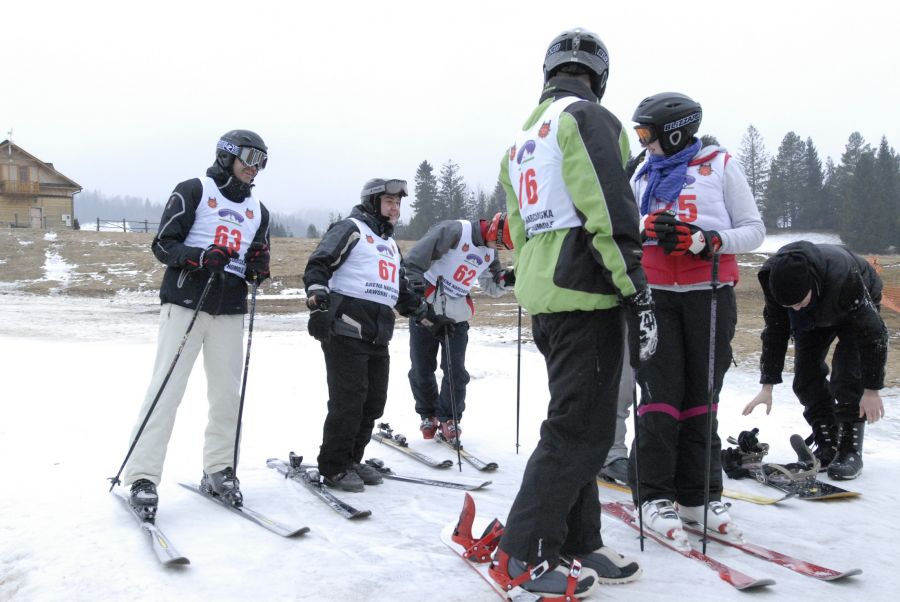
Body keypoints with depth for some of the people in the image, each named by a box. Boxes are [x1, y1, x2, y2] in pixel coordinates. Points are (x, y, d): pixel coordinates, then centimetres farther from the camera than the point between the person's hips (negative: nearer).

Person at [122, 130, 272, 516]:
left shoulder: (258, 211, 18)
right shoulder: (193, 191, 1)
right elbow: (163, 244, -4)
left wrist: (258, 269, -2)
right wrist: (200, 256, -22)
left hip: (230, 311, 5)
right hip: (186, 303, -5)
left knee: (227, 393, 5)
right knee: (166, 389, -7)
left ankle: (218, 470, 17)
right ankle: (142, 477, -3)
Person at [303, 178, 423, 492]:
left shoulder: (391, 245, 28)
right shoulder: (350, 229, 1)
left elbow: (401, 289, 34)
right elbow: (319, 263, -10)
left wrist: (422, 309, 26)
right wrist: (317, 291, -27)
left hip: (378, 337, 9)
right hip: (346, 330, -8)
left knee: (374, 402, 8)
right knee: (348, 401, -9)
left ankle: (351, 459, 23)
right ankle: (333, 466, 5)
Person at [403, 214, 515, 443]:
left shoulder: (490, 252, 5)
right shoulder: (454, 231, -18)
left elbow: (492, 287, 17)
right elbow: (413, 262, -21)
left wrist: (507, 279, -6)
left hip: (457, 317, 5)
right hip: (425, 310, -5)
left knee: (456, 371, -3)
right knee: (422, 369, 4)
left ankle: (449, 419, 13)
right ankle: (428, 415, 25)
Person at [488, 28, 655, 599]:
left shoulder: (522, 139, 22)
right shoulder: (588, 117, -6)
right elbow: (610, 212, -17)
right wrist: (638, 293, -16)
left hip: (542, 297, 9)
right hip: (585, 294, -9)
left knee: (577, 425, 15)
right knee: (580, 430, -4)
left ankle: (579, 545, 22)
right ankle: (523, 556, 2)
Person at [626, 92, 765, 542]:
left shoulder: (719, 165, 7)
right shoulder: (643, 175, 17)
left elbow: (754, 230, 2)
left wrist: (709, 241, -13)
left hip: (710, 297, -1)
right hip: (655, 296, 2)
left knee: (701, 396, 2)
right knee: (660, 394, -5)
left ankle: (698, 496, 12)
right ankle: (654, 496, 3)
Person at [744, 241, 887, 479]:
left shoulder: (844, 277, -45)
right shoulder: (774, 278, -31)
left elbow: (872, 332, -34)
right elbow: (775, 331, -18)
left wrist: (872, 389, -31)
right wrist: (767, 386, -18)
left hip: (856, 311, -4)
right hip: (815, 317, 4)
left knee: (847, 378, -18)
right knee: (806, 376, -7)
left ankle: (851, 450, -7)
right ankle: (827, 444, 6)